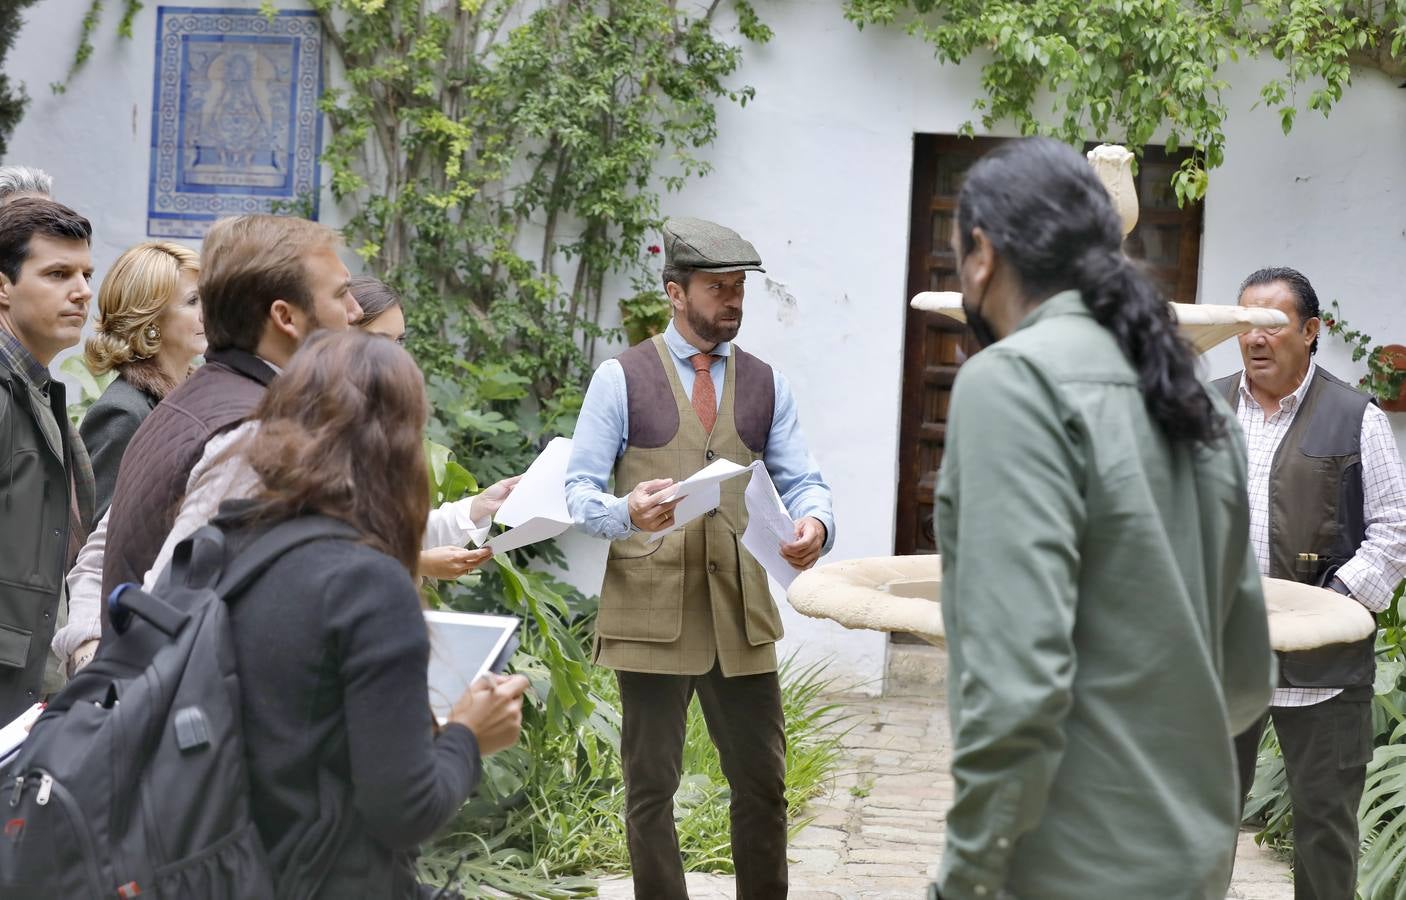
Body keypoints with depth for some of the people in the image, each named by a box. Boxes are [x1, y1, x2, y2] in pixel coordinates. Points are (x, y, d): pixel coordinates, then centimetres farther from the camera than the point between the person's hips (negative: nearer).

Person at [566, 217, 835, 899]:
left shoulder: (766, 385, 11)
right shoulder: (621, 379, 0)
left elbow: (802, 480, 6)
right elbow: (579, 490, -4)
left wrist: (814, 522, -18)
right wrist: (626, 512, -27)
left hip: (742, 615, 3)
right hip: (651, 614, -3)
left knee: (763, 786, 8)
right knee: (651, 789, 5)